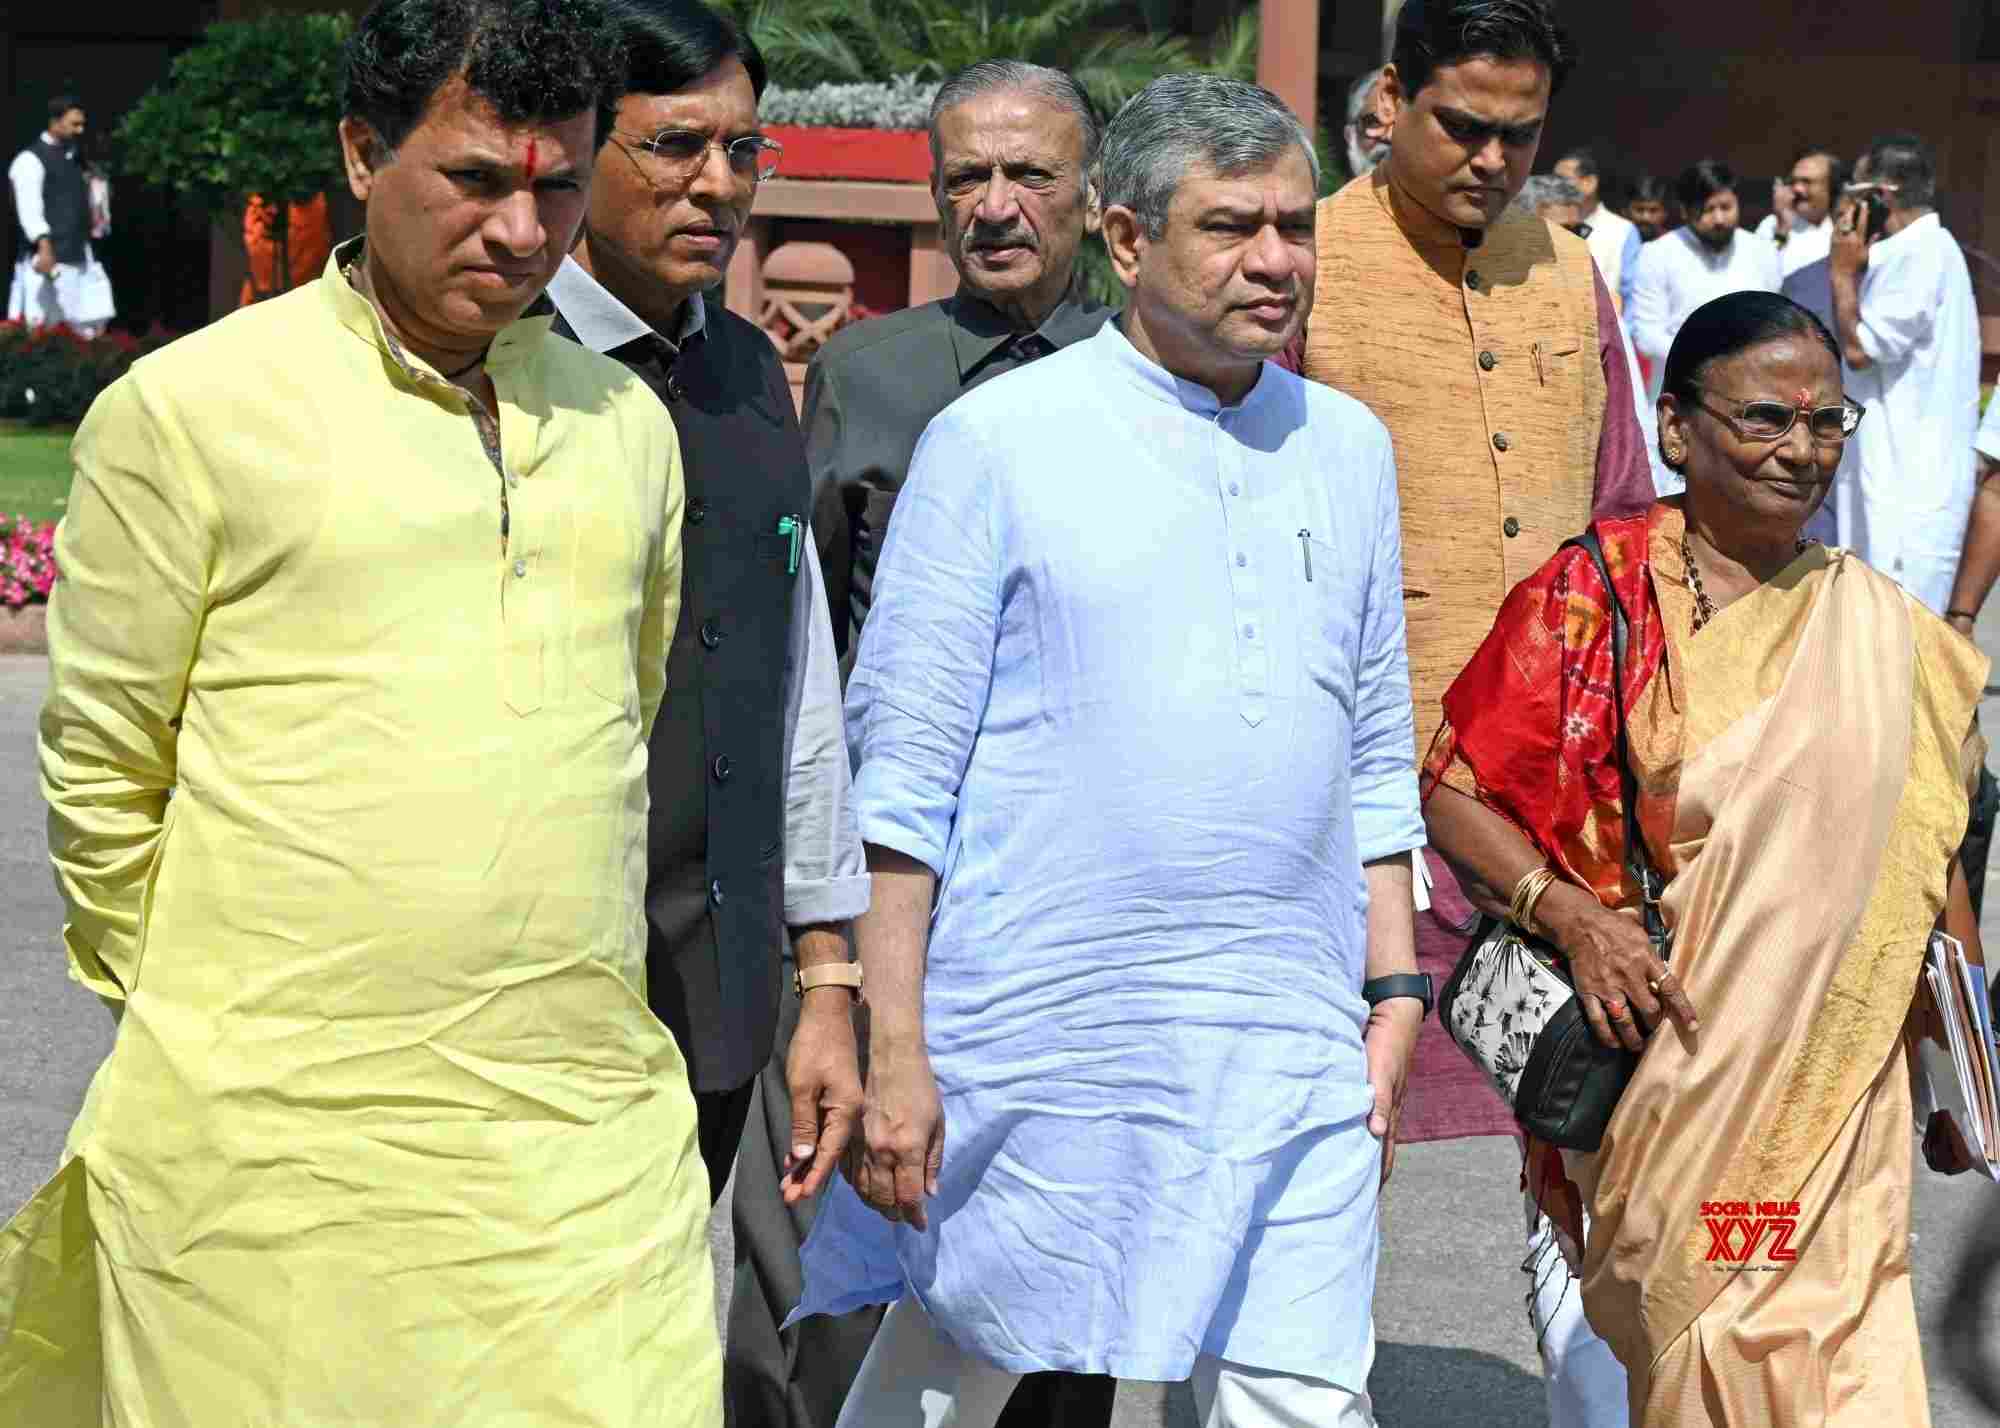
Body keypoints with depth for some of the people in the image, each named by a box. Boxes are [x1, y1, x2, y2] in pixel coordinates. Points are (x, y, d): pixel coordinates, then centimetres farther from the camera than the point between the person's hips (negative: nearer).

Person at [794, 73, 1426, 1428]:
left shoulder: (1347, 448, 12)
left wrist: (1393, 991, 11)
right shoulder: (1000, 438, -3)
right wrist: (894, 1049, -9)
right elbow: (901, 763, -5)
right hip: (1033, 1036, -3)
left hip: (1288, 1060, 4)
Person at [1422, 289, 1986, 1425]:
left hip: (1834, 1078, 2)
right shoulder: (1592, 596, -3)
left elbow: (1928, 856, 13)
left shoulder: (1879, 633, 8)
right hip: (1657, 1063, -2)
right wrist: (1572, 916, -19)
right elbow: (1455, 792, -4)